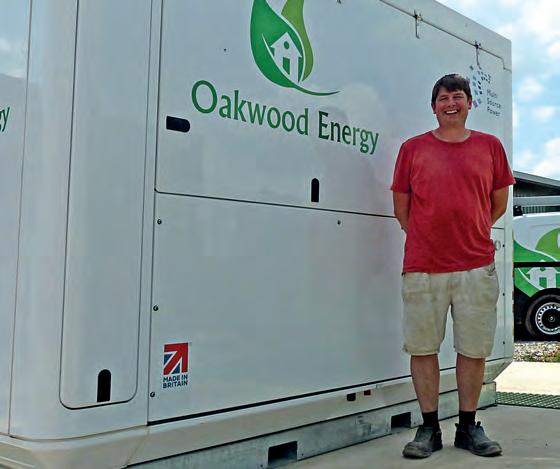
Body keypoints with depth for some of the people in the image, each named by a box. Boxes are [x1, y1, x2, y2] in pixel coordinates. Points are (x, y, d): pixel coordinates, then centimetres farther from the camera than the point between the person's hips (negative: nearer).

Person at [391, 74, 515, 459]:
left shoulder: (490, 146, 10)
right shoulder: (413, 148, 7)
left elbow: (499, 202, 17)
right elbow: (401, 205, 10)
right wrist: (426, 239, 10)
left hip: (476, 266, 1)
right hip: (422, 267, -1)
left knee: (474, 350, 5)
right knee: (422, 348, 3)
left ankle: (469, 427, 21)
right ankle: (429, 428, 16)